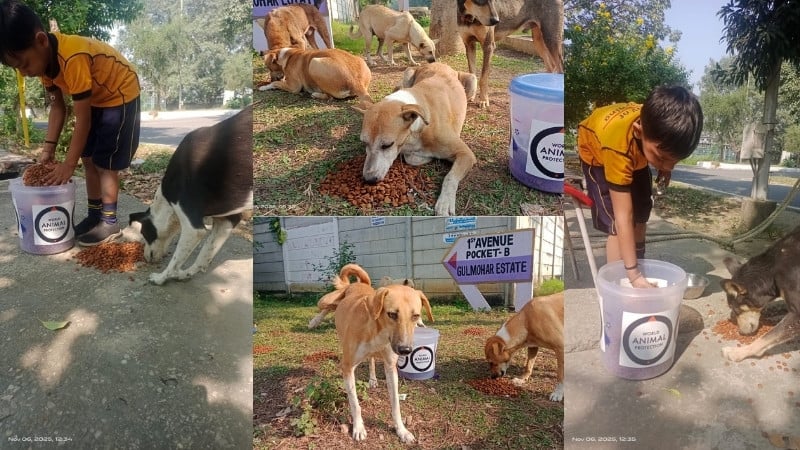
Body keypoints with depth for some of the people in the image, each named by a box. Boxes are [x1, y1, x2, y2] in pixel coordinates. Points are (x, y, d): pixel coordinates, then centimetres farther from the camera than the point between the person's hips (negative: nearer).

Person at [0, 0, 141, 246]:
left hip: (120, 94, -9)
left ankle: (110, 223, 4)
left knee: (106, 162, -8)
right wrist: (49, 148, -9)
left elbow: (83, 118, -30)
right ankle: (95, 215, 20)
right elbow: (57, 106, -1)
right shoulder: (44, 58, -10)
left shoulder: (73, 58, -36)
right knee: (89, 158, 10)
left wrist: (69, 164, -23)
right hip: (94, 97, 9)